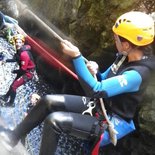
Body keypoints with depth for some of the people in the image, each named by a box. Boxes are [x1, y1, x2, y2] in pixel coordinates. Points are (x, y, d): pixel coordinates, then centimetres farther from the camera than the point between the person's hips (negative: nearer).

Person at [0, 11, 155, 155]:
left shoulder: (137, 74, -30)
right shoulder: (125, 56, -2)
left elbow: (96, 90, -34)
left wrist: (76, 56, -33)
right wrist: (94, 72, -11)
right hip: (98, 105, 9)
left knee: (54, 121, -24)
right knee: (48, 101, -1)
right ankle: (14, 136, 14)